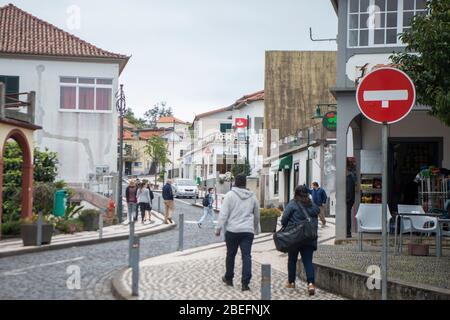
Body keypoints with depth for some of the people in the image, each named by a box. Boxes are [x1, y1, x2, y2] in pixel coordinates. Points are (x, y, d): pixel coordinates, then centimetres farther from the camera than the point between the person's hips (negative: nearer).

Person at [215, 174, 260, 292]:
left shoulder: (230, 195, -4)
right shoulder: (252, 196, 9)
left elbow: (223, 214, -9)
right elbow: (257, 215, 18)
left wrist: (218, 228, -4)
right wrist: (257, 229, 31)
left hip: (232, 230, -2)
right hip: (248, 231, 2)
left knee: (231, 254, 14)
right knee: (246, 256, -2)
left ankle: (229, 278, 28)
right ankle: (245, 283, -10)